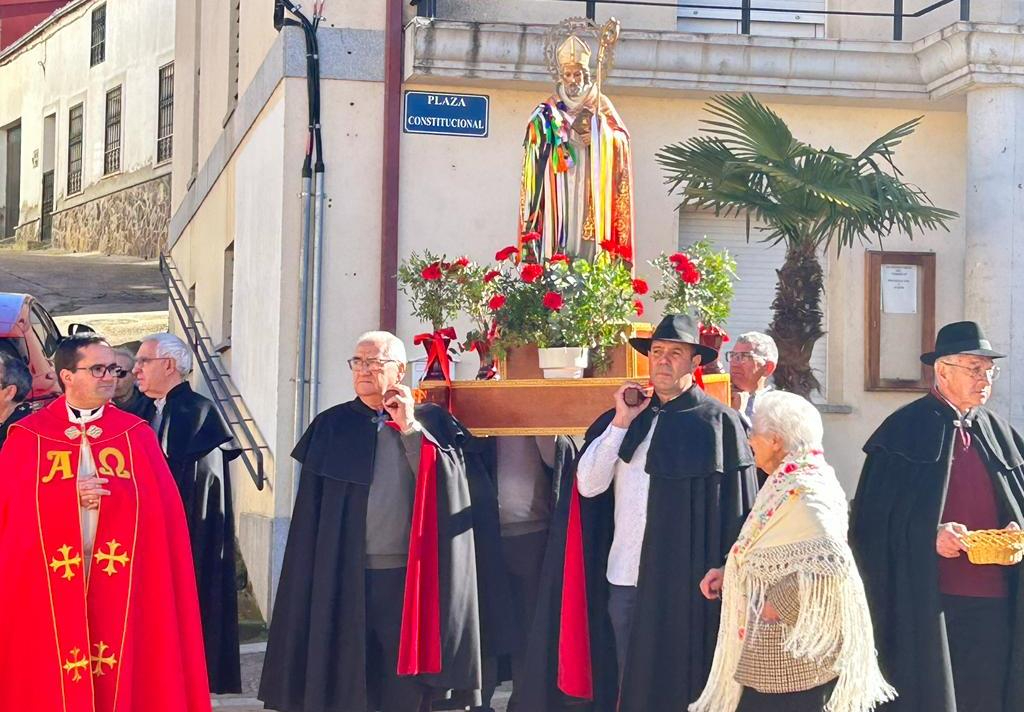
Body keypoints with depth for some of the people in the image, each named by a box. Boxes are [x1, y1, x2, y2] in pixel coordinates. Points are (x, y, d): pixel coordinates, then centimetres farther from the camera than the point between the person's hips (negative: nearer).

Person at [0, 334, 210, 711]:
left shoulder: (136, 434, 6)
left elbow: (161, 512, 1)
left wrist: (106, 494, -14)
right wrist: (71, 495, -14)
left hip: (121, 587, 1)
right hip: (47, 589, -1)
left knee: (122, 678, 1)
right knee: (54, 681, 1)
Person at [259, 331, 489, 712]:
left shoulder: (431, 422, 7)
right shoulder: (331, 426, 9)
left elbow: (445, 486, -8)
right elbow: (311, 514, 7)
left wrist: (409, 427, -10)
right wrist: (313, 577, -1)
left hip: (409, 578, -1)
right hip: (342, 577, 1)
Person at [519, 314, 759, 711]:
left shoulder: (717, 422, -3)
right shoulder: (625, 417, 12)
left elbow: (736, 509, -6)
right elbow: (588, 485, 3)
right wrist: (621, 423, -3)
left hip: (679, 581, -5)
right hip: (621, 577, 5)